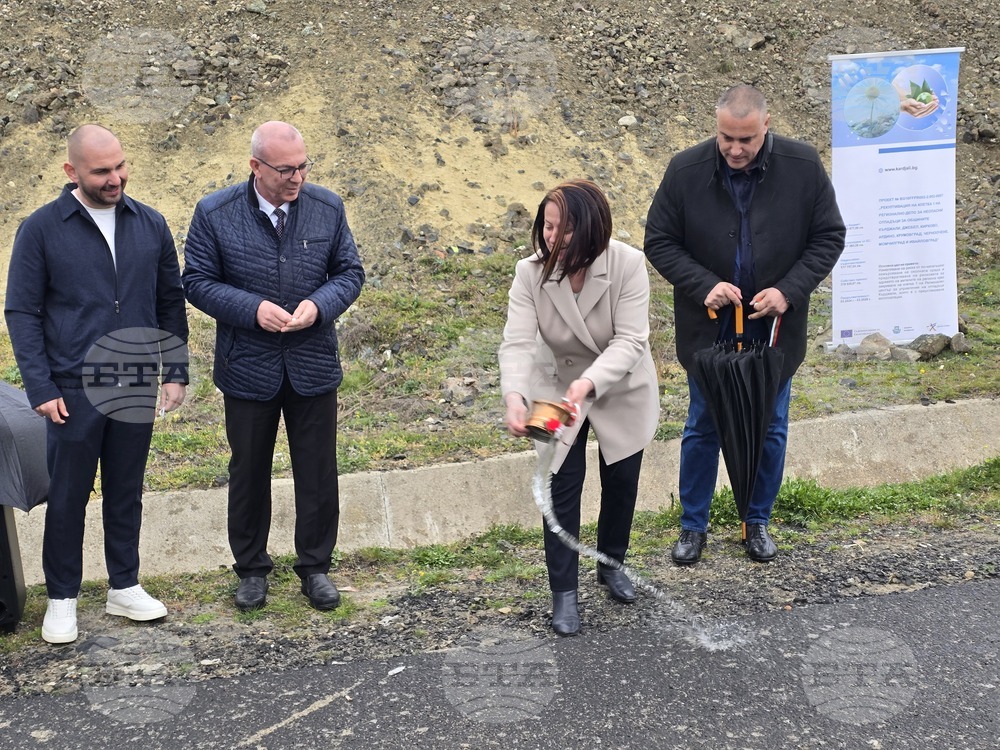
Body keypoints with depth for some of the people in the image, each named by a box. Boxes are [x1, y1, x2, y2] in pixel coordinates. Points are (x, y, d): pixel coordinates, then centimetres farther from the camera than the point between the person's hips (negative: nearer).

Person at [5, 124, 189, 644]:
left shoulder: (150, 225, 4)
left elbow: (171, 302, 9)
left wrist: (176, 371, 4)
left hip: (137, 388, 3)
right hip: (73, 392, -3)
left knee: (126, 492, 14)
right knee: (67, 498, 7)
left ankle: (124, 587, 29)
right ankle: (61, 598, 22)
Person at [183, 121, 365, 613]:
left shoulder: (327, 208, -3)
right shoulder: (215, 214, -9)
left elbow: (350, 272, 3)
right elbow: (198, 281, -6)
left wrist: (319, 305, -17)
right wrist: (253, 309, -21)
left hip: (313, 367, 2)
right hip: (248, 369, -1)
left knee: (318, 473, 9)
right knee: (249, 473, 13)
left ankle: (315, 567, 27)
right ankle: (251, 569, 30)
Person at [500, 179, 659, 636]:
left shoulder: (628, 264, -27)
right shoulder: (530, 273, -22)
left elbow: (630, 340, -30)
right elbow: (517, 342, -30)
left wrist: (590, 381, -46)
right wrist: (514, 396, -49)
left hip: (621, 390, 0)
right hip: (557, 389, 0)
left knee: (621, 482, 14)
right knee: (563, 488, -3)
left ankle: (611, 565, 40)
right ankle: (564, 593, 10)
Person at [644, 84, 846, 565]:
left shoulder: (803, 166, -12)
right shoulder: (686, 170, -13)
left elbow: (829, 237, -4)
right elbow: (659, 242, -5)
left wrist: (789, 291, -18)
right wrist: (705, 285, -20)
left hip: (774, 328, 1)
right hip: (708, 328, 0)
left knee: (770, 430, 13)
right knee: (702, 429, 12)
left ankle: (758, 522, 32)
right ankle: (693, 525, 27)